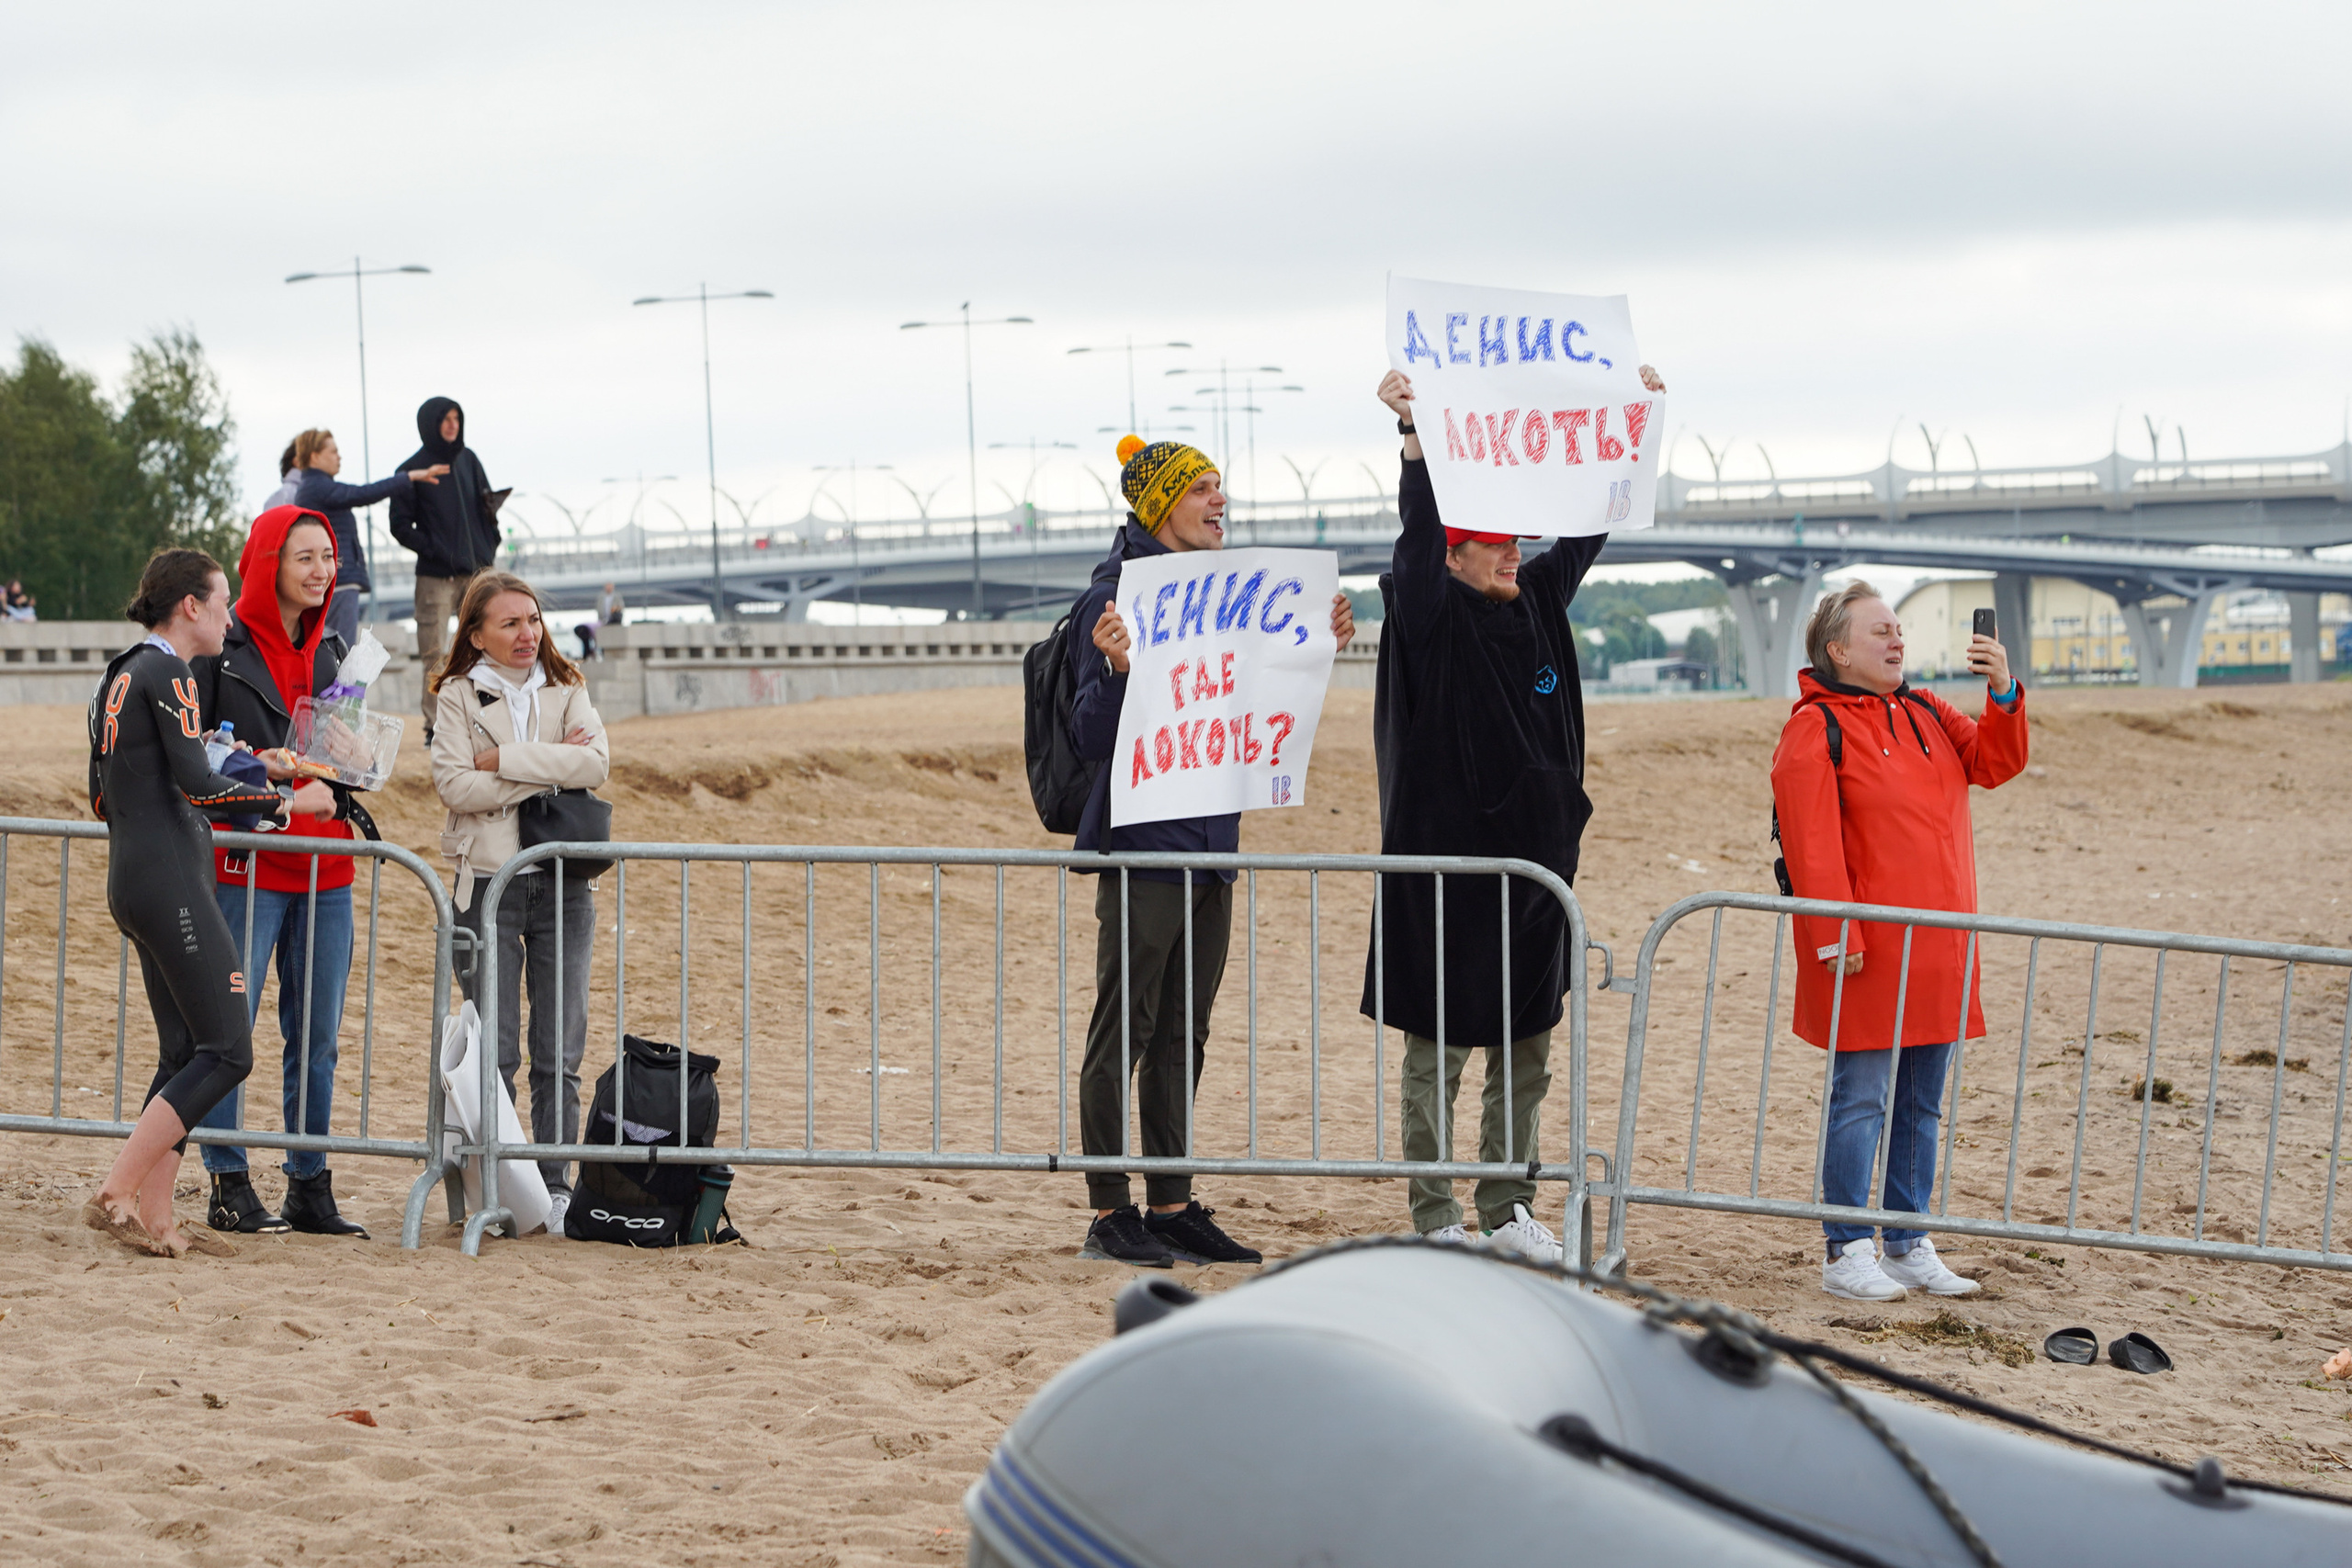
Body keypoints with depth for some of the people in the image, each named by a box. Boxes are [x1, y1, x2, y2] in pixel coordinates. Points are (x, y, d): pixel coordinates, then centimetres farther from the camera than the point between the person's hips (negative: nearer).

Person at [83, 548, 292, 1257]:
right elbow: (197, 784, -19)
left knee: (184, 1052, 10)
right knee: (226, 1051, -10)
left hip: (129, 879, 10)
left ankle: (154, 1216, 5)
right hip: (170, 881, -10)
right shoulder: (166, 674, -11)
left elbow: (102, 797, 20)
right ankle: (116, 1193, -14)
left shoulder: (119, 675, 17)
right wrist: (278, 800, -7)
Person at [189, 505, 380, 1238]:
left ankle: (310, 1187, 13)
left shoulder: (332, 650, 15)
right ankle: (229, 1186, 2)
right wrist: (256, 769, -18)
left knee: (318, 1035, 7)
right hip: (245, 860, -6)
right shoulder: (223, 647, -4)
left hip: (324, 866, 6)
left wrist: (335, 786, 1)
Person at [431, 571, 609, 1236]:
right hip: (487, 879, -2)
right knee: (493, 1050, -2)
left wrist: (503, 759, -12)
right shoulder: (459, 696, 4)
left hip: (563, 881, 2)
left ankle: (555, 1185, 8)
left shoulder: (567, 691, 10)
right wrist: (549, 773, -11)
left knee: (559, 1051, 1)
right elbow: (455, 784, -10)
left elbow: (595, 763, -8)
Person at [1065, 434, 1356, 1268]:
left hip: (1210, 843, 8)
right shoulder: (1115, 595, -12)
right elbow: (1093, 735, -15)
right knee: (1124, 1031, -2)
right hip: (1142, 845, -8)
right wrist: (1116, 668, -32)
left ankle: (1172, 1206, 18)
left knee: (1183, 1034, 12)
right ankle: (1110, 1214, 3)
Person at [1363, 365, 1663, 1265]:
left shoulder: (1538, 605, 10)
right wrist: (1412, 433, -35)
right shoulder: (1435, 618, -8)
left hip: (1533, 854, 7)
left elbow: (1586, 526, 17)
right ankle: (1437, 1222, 7)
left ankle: (1509, 1211, 21)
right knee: (1438, 1048, 1)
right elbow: (1419, 531, -22)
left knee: (1527, 1048, 11)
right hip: (1447, 859, -7)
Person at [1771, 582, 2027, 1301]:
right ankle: (1846, 1254, 0)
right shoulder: (1816, 727, -8)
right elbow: (1811, 843, -13)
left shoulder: (1928, 715, 15)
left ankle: (1909, 1248, 20)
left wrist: (2003, 697, -6)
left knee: (1921, 1103, 12)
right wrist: (1835, 937, -18)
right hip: (1867, 948, -7)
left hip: (1936, 946, 8)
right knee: (1860, 1100, -5)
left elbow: (1994, 764, 11)